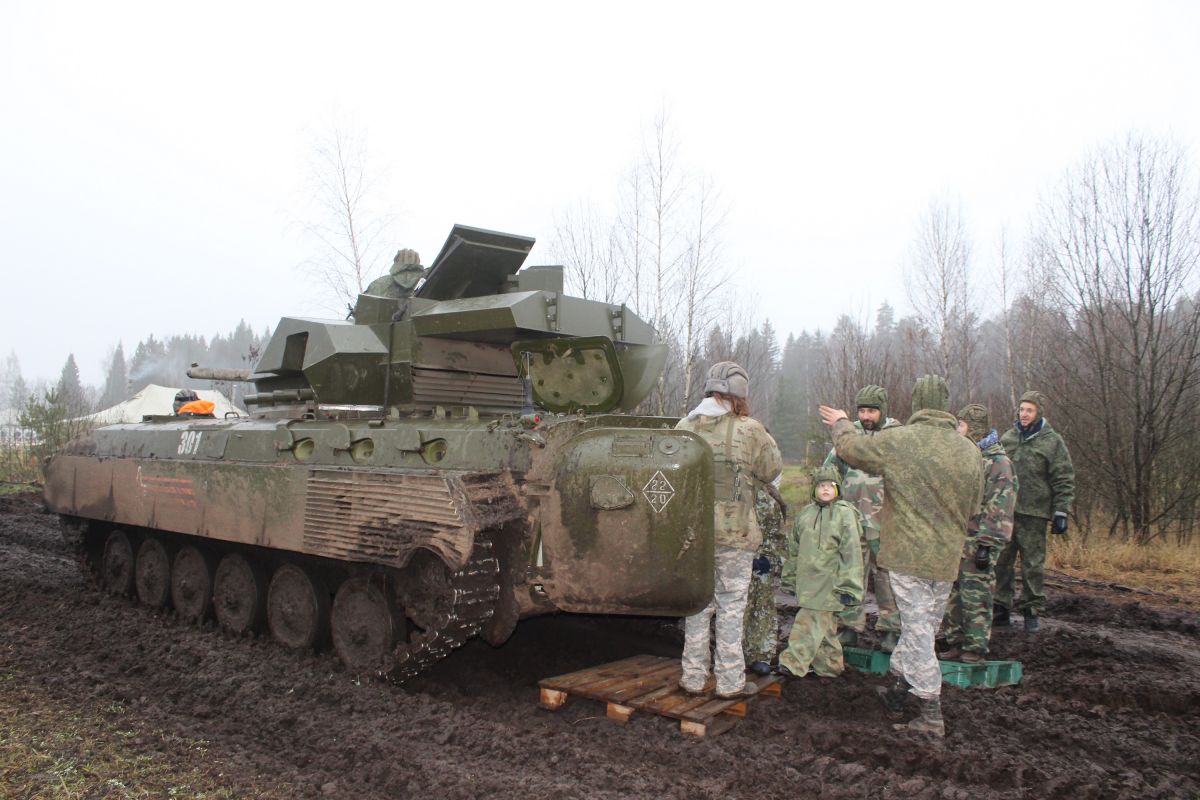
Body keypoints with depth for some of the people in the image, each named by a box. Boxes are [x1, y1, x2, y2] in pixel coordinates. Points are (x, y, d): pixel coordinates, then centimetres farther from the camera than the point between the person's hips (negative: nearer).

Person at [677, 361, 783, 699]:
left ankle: (693, 678, 24)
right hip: (734, 531, -4)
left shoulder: (684, 427, -1)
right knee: (731, 605, 8)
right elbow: (772, 469, -1)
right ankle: (730, 682, 16)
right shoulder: (749, 430, -12)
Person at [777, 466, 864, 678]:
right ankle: (829, 666, 23)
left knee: (812, 621, -10)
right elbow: (794, 549, 20)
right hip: (807, 580, 6)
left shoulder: (845, 514, -5)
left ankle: (794, 663, -12)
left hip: (828, 580, -6)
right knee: (825, 625, 13)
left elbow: (851, 552, -8)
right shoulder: (805, 513, 12)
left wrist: (847, 586, -10)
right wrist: (791, 577, 21)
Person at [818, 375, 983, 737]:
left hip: (908, 554, -5)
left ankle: (931, 714, 3)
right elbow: (972, 509, 13)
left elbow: (850, 448, 1)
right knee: (922, 627, 18)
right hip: (947, 558, 5)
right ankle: (899, 689, 33)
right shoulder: (971, 451, 4)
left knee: (918, 631, 0)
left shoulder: (898, 441, -12)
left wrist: (841, 423, 22)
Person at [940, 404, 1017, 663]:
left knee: (975, 596, -2)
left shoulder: (997, 462, -10)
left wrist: (987, 545, -19)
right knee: (952, 595, 12)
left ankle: (976, 648, 7)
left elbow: (998, 508, -15)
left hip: (977, 542, -8)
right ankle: (956, 643, 22)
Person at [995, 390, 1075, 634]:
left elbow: (1064, 480, -3)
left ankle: (1032, 612, 14)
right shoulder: (1007, 438, 10)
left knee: (1033, 564, 3)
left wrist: (1061, 512, -8)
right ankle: (1001, 609, 18)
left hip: (1033, 513, -4)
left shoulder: (1052, 441, -1)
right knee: (1001, 562, 8)